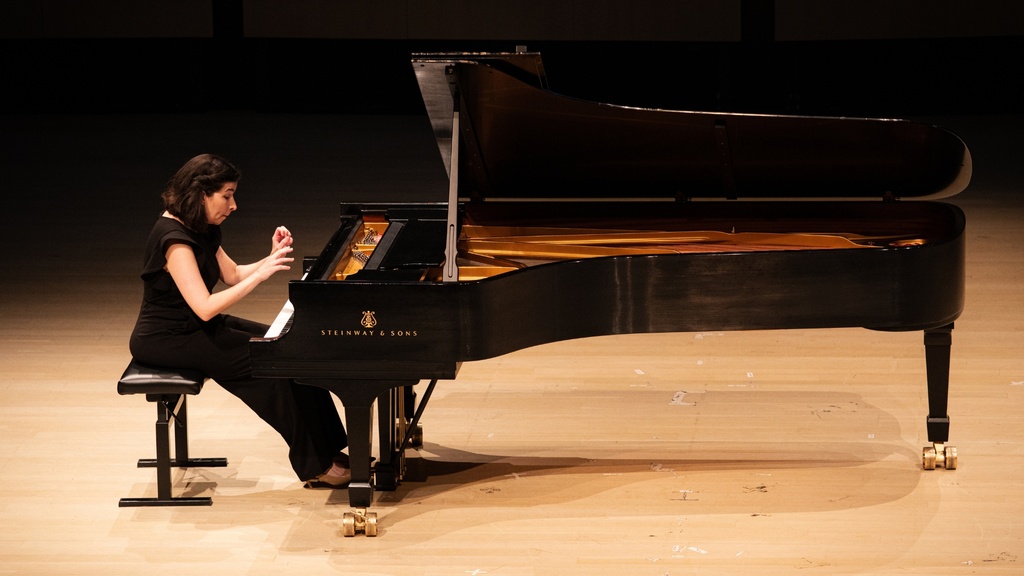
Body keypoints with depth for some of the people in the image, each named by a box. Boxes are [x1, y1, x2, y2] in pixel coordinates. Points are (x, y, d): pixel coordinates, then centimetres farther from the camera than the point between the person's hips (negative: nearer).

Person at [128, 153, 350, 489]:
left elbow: (233, 276, 14)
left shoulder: (201, 229, 5)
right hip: (166, 340, -10)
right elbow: (206, 307, -32)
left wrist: (272, 258, -4)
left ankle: (327, 450, 0)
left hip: (194, 326, 10)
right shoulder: (174, 238, -26)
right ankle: (315, 466, -8)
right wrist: (261, 275, -30)